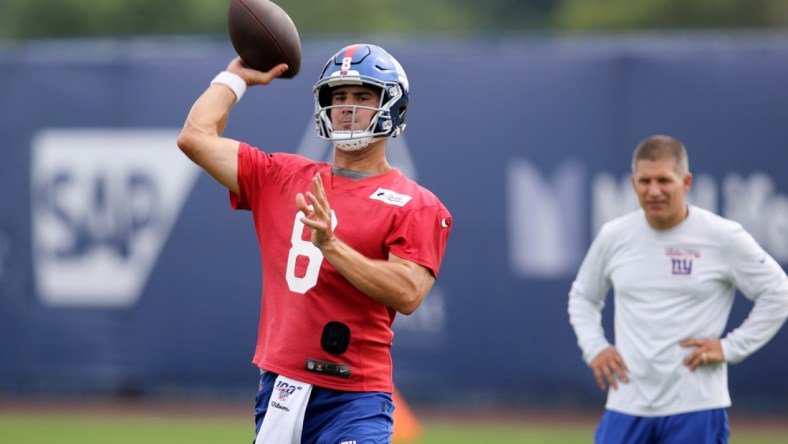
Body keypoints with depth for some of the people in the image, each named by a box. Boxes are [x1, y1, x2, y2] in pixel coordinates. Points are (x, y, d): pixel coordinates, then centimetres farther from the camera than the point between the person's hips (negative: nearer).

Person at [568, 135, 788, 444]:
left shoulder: (723, 237, -5)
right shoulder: (613, 236, 6)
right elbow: (582, 296, 22)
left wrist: (730, 347, -5)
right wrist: (594, 348, 6)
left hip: (696, 409, -3)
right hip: (627, 404, 3)